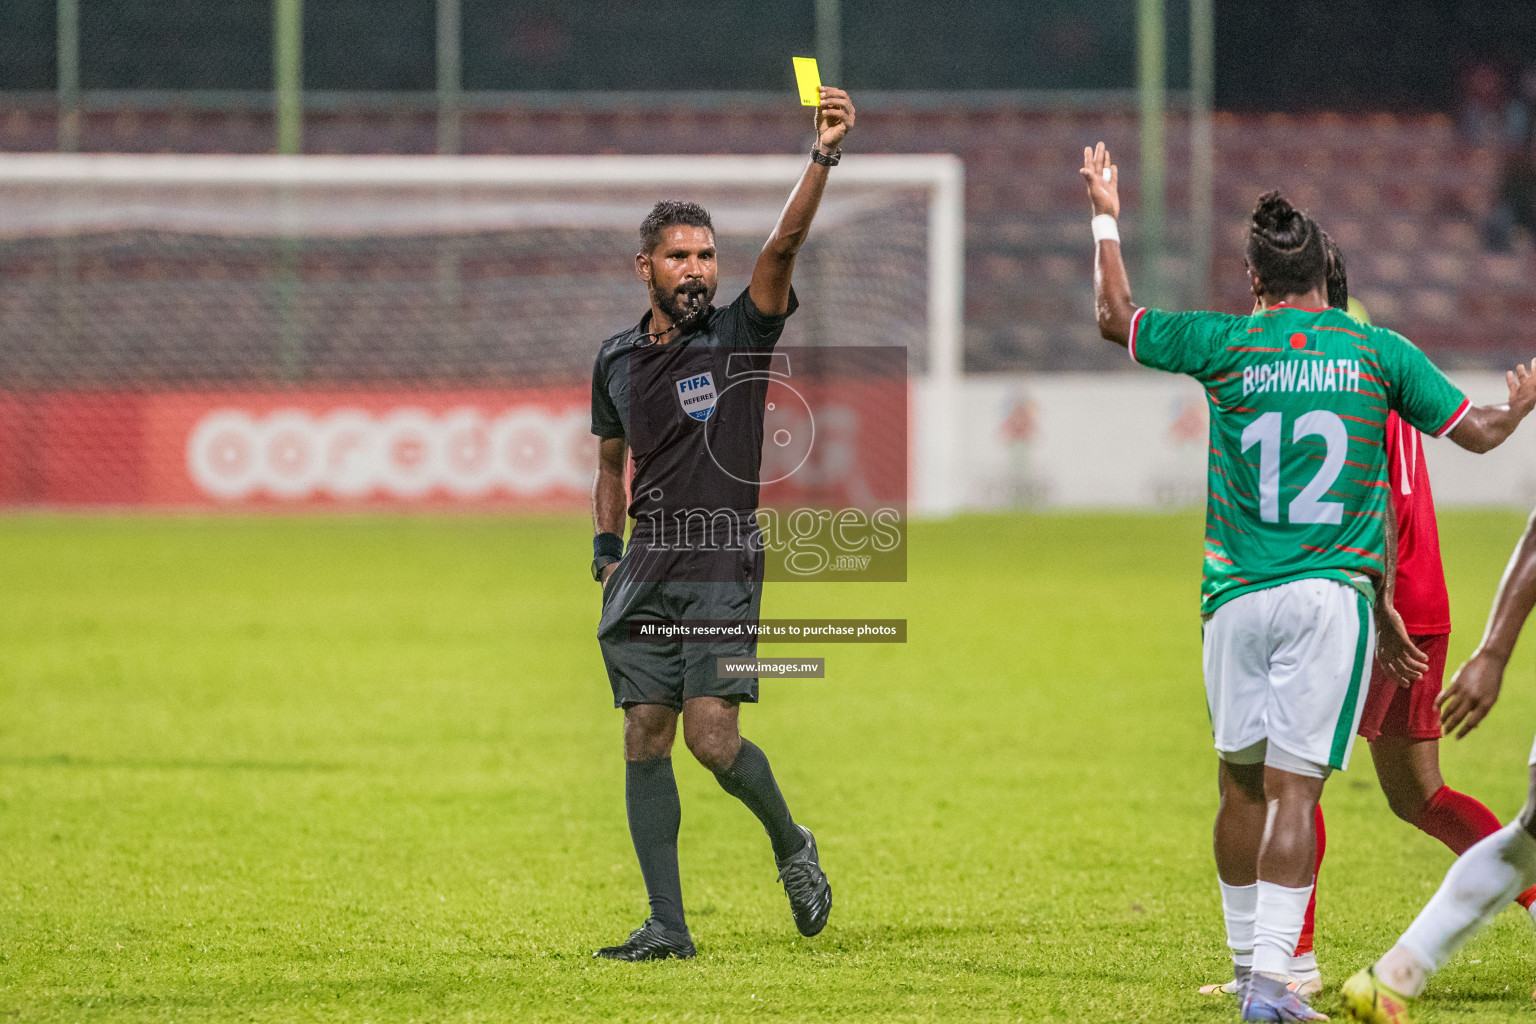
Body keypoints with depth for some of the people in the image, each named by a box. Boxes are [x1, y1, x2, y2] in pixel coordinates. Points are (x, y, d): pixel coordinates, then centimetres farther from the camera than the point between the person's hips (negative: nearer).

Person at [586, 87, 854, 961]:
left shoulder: (739, 334, -2)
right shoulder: (618, 360, 11)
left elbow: (785, 245, -18)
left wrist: (824, 157, -31)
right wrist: (607, 552, 14)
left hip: (723, 569, -4)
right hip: (646, 573, 4)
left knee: (713, 737, -14)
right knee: (647, 740, -1)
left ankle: (792, 844, 14)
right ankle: (668, 925, 4)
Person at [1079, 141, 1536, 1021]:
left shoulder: (1226, 346, 0)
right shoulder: (1376, 351, 0)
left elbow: (1115, 318, 14)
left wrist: (1106, 218, 28)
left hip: (1238, 599, 1)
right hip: (1332, 594, -1)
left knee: (1241, 783, 14)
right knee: (1294, 789, -7)